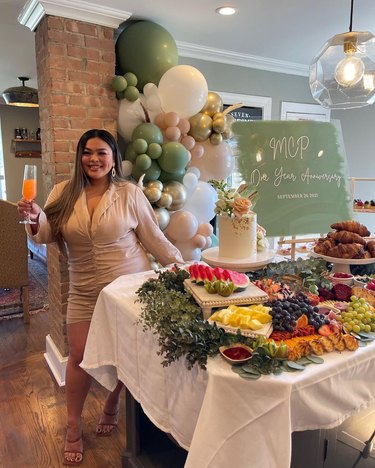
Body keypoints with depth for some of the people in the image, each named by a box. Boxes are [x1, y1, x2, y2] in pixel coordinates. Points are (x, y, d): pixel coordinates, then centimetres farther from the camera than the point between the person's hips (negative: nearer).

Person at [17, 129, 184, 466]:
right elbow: (47, 236, 3)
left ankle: (112, 408, 42)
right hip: (85, 292, 2)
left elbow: (153, 238, -2)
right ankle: (74, 429, 30)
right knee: (80, 357, 6)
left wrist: (180, 266, -4)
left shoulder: (130, 193, -6)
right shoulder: (63, 193, 2)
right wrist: (36, 218, -17)